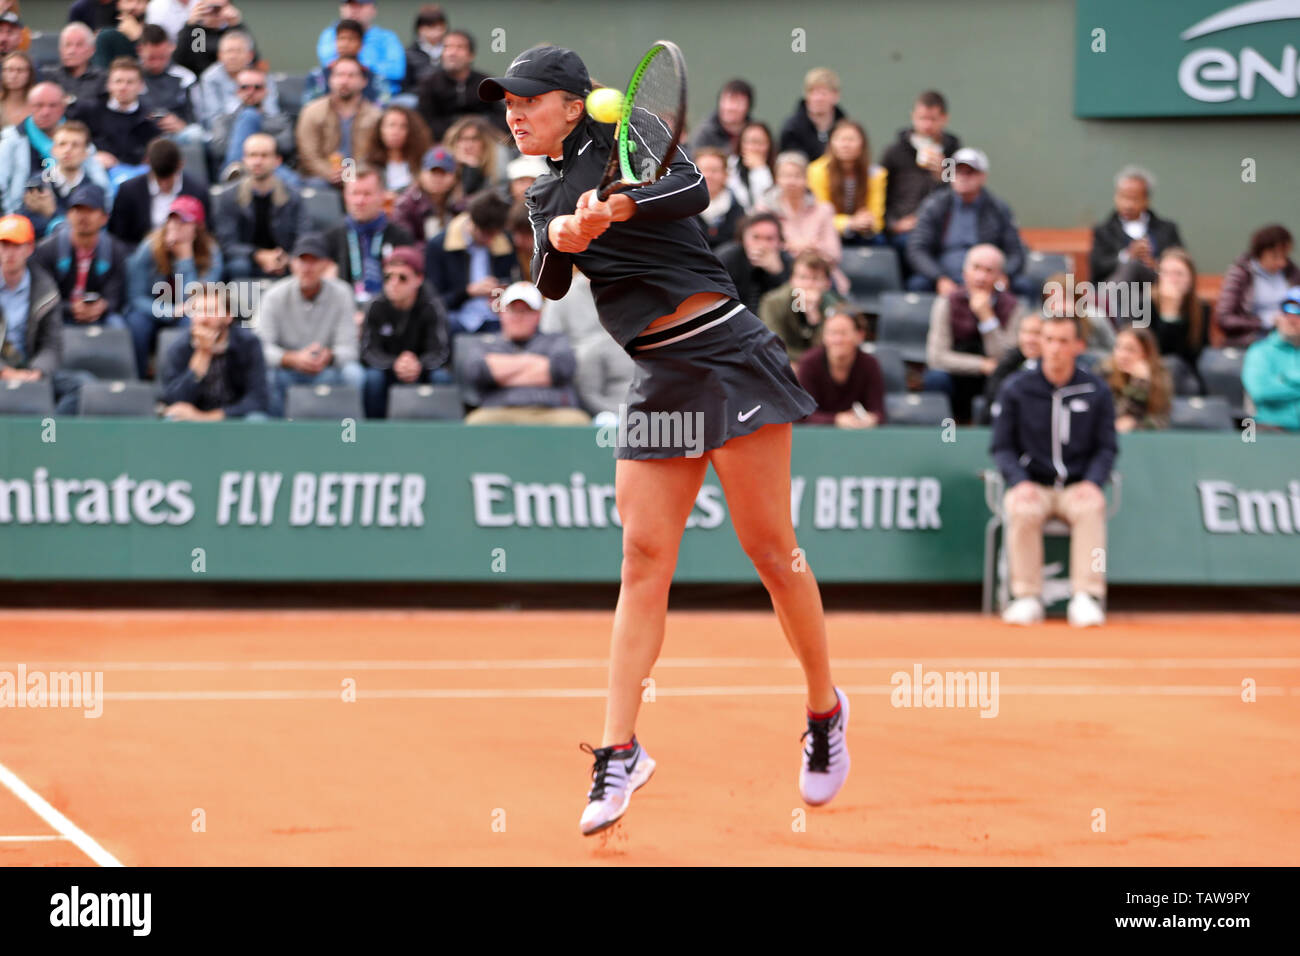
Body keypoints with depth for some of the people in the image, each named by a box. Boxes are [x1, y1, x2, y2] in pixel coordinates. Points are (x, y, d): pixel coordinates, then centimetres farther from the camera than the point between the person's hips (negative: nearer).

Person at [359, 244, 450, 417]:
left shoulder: (431, 308, -11)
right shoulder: (376, 306, -9)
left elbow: (440, 351, -18)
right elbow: (369, 351, -14)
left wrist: (418, 365, -41)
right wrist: (394, 364, -36)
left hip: (422, 372, 0)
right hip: (387, 370, 0)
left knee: (442, 377, -29)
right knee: (373, 377, -31)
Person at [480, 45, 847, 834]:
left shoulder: (623, 139, -2)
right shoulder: (545, 197, 17)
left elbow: (693, 190, -20)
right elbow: (552, 287, 3)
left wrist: (614, 209, -35)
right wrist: (559, 241, -18)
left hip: (724, 350, -6)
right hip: (660, 382, 6)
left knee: (769, 547, -3)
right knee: (644, 560, -1)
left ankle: (826, 707, 15)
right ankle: (619, 751, -3)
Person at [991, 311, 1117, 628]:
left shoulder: (1096, 391, 6)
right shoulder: (1015, 389, 4)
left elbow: (1107, 447, 8)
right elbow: (1002, 446, 6)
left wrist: (1093, 482, -11)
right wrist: (1020, 481, -12)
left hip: (1078, 486, 0)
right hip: (1032, 485, 0)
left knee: (1091, 508, -35)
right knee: (1023, 511, -35)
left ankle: (1086, 598, -36)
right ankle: (1027, 598, -30)